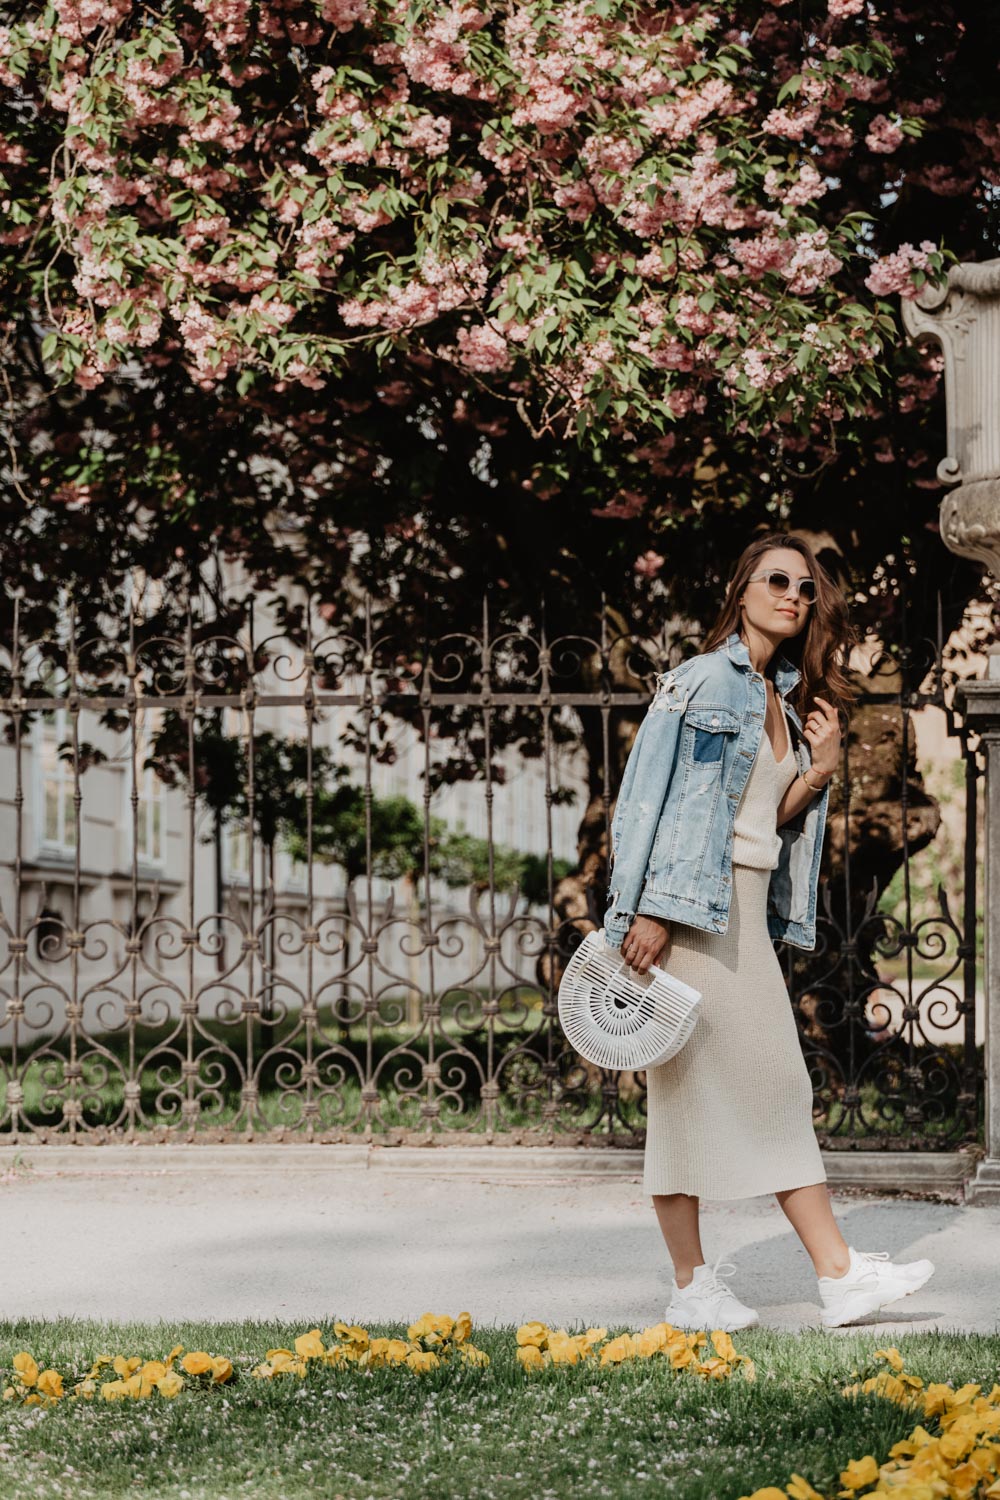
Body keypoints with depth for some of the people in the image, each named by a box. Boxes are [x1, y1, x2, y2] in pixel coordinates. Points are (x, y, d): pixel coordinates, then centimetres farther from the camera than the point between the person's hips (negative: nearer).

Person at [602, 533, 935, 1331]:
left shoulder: (789, 699, 17)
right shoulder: (704, 681, -6)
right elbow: (654, 793, -12)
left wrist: (822, 767, 3)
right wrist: (650, 910, -18)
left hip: (749, 910, 8)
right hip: (690, 905, -8)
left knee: (777, 1086, 6)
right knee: (687, 1084, -4)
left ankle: (839, 1274, 6)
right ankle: (695, 1287, -2)